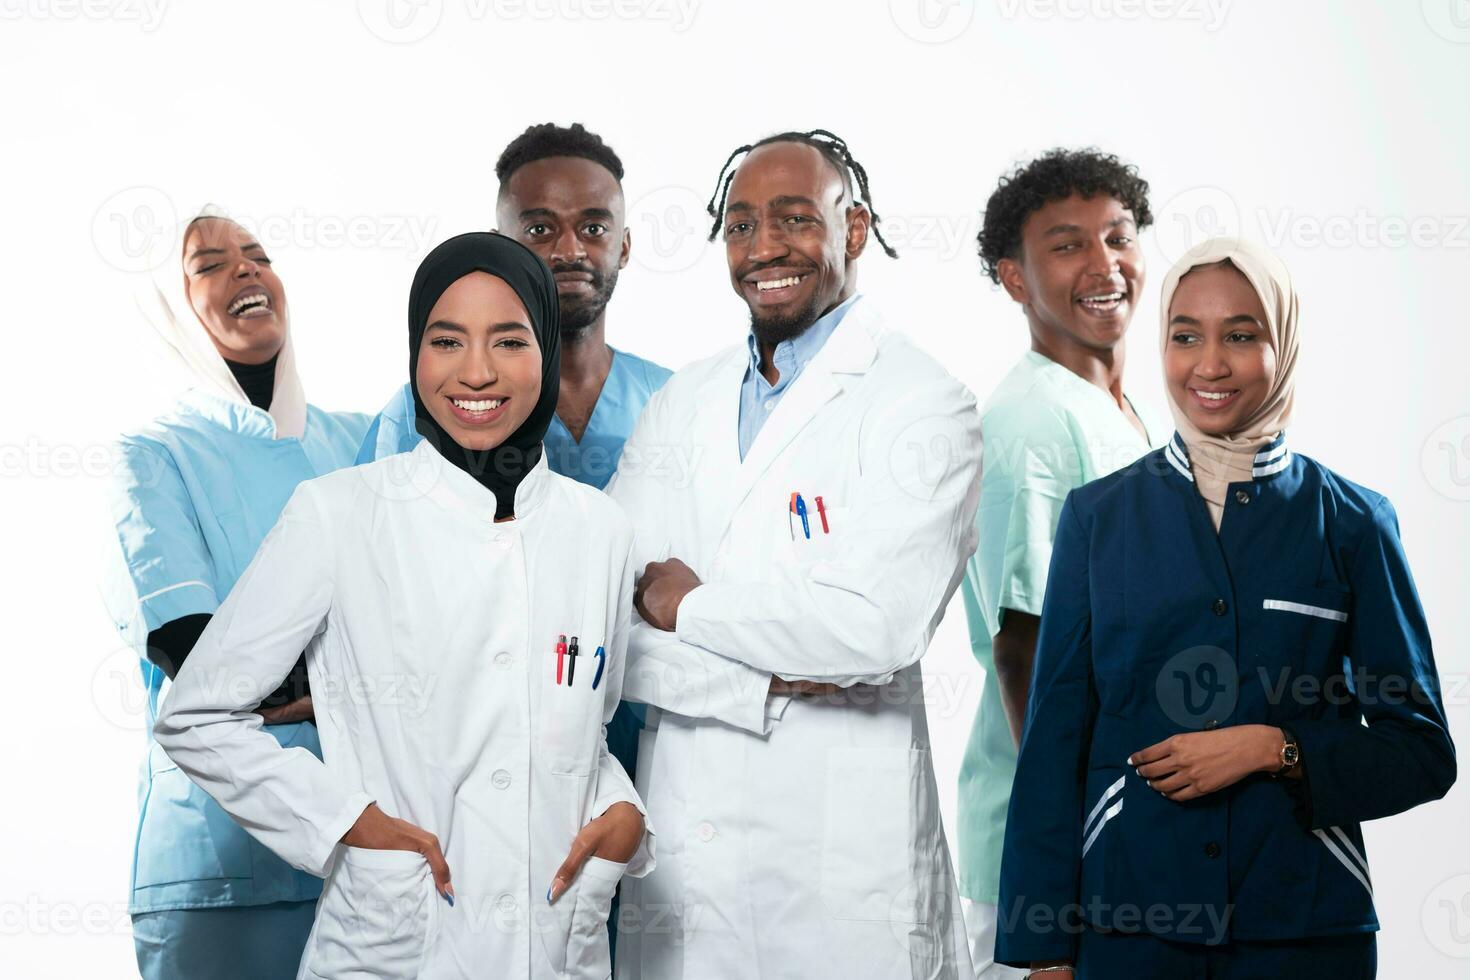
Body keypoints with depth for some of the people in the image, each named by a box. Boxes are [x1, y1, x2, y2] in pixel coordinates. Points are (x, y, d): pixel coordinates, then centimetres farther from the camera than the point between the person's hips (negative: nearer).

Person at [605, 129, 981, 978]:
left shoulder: (924, 405, -7)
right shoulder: (683, 404, 10)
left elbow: (876, 627, -20)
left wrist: (687, 605, -7)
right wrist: (766, 681, -13)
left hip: (846, 861, -4)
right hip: (681, 850, 5)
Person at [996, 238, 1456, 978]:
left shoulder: (1352, 522, 1)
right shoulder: (1098, 516, 4)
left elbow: (1421, 752, 3)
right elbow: (1054, 741, 3)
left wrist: (1277, 749, -13)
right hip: (1126, 919, 1)